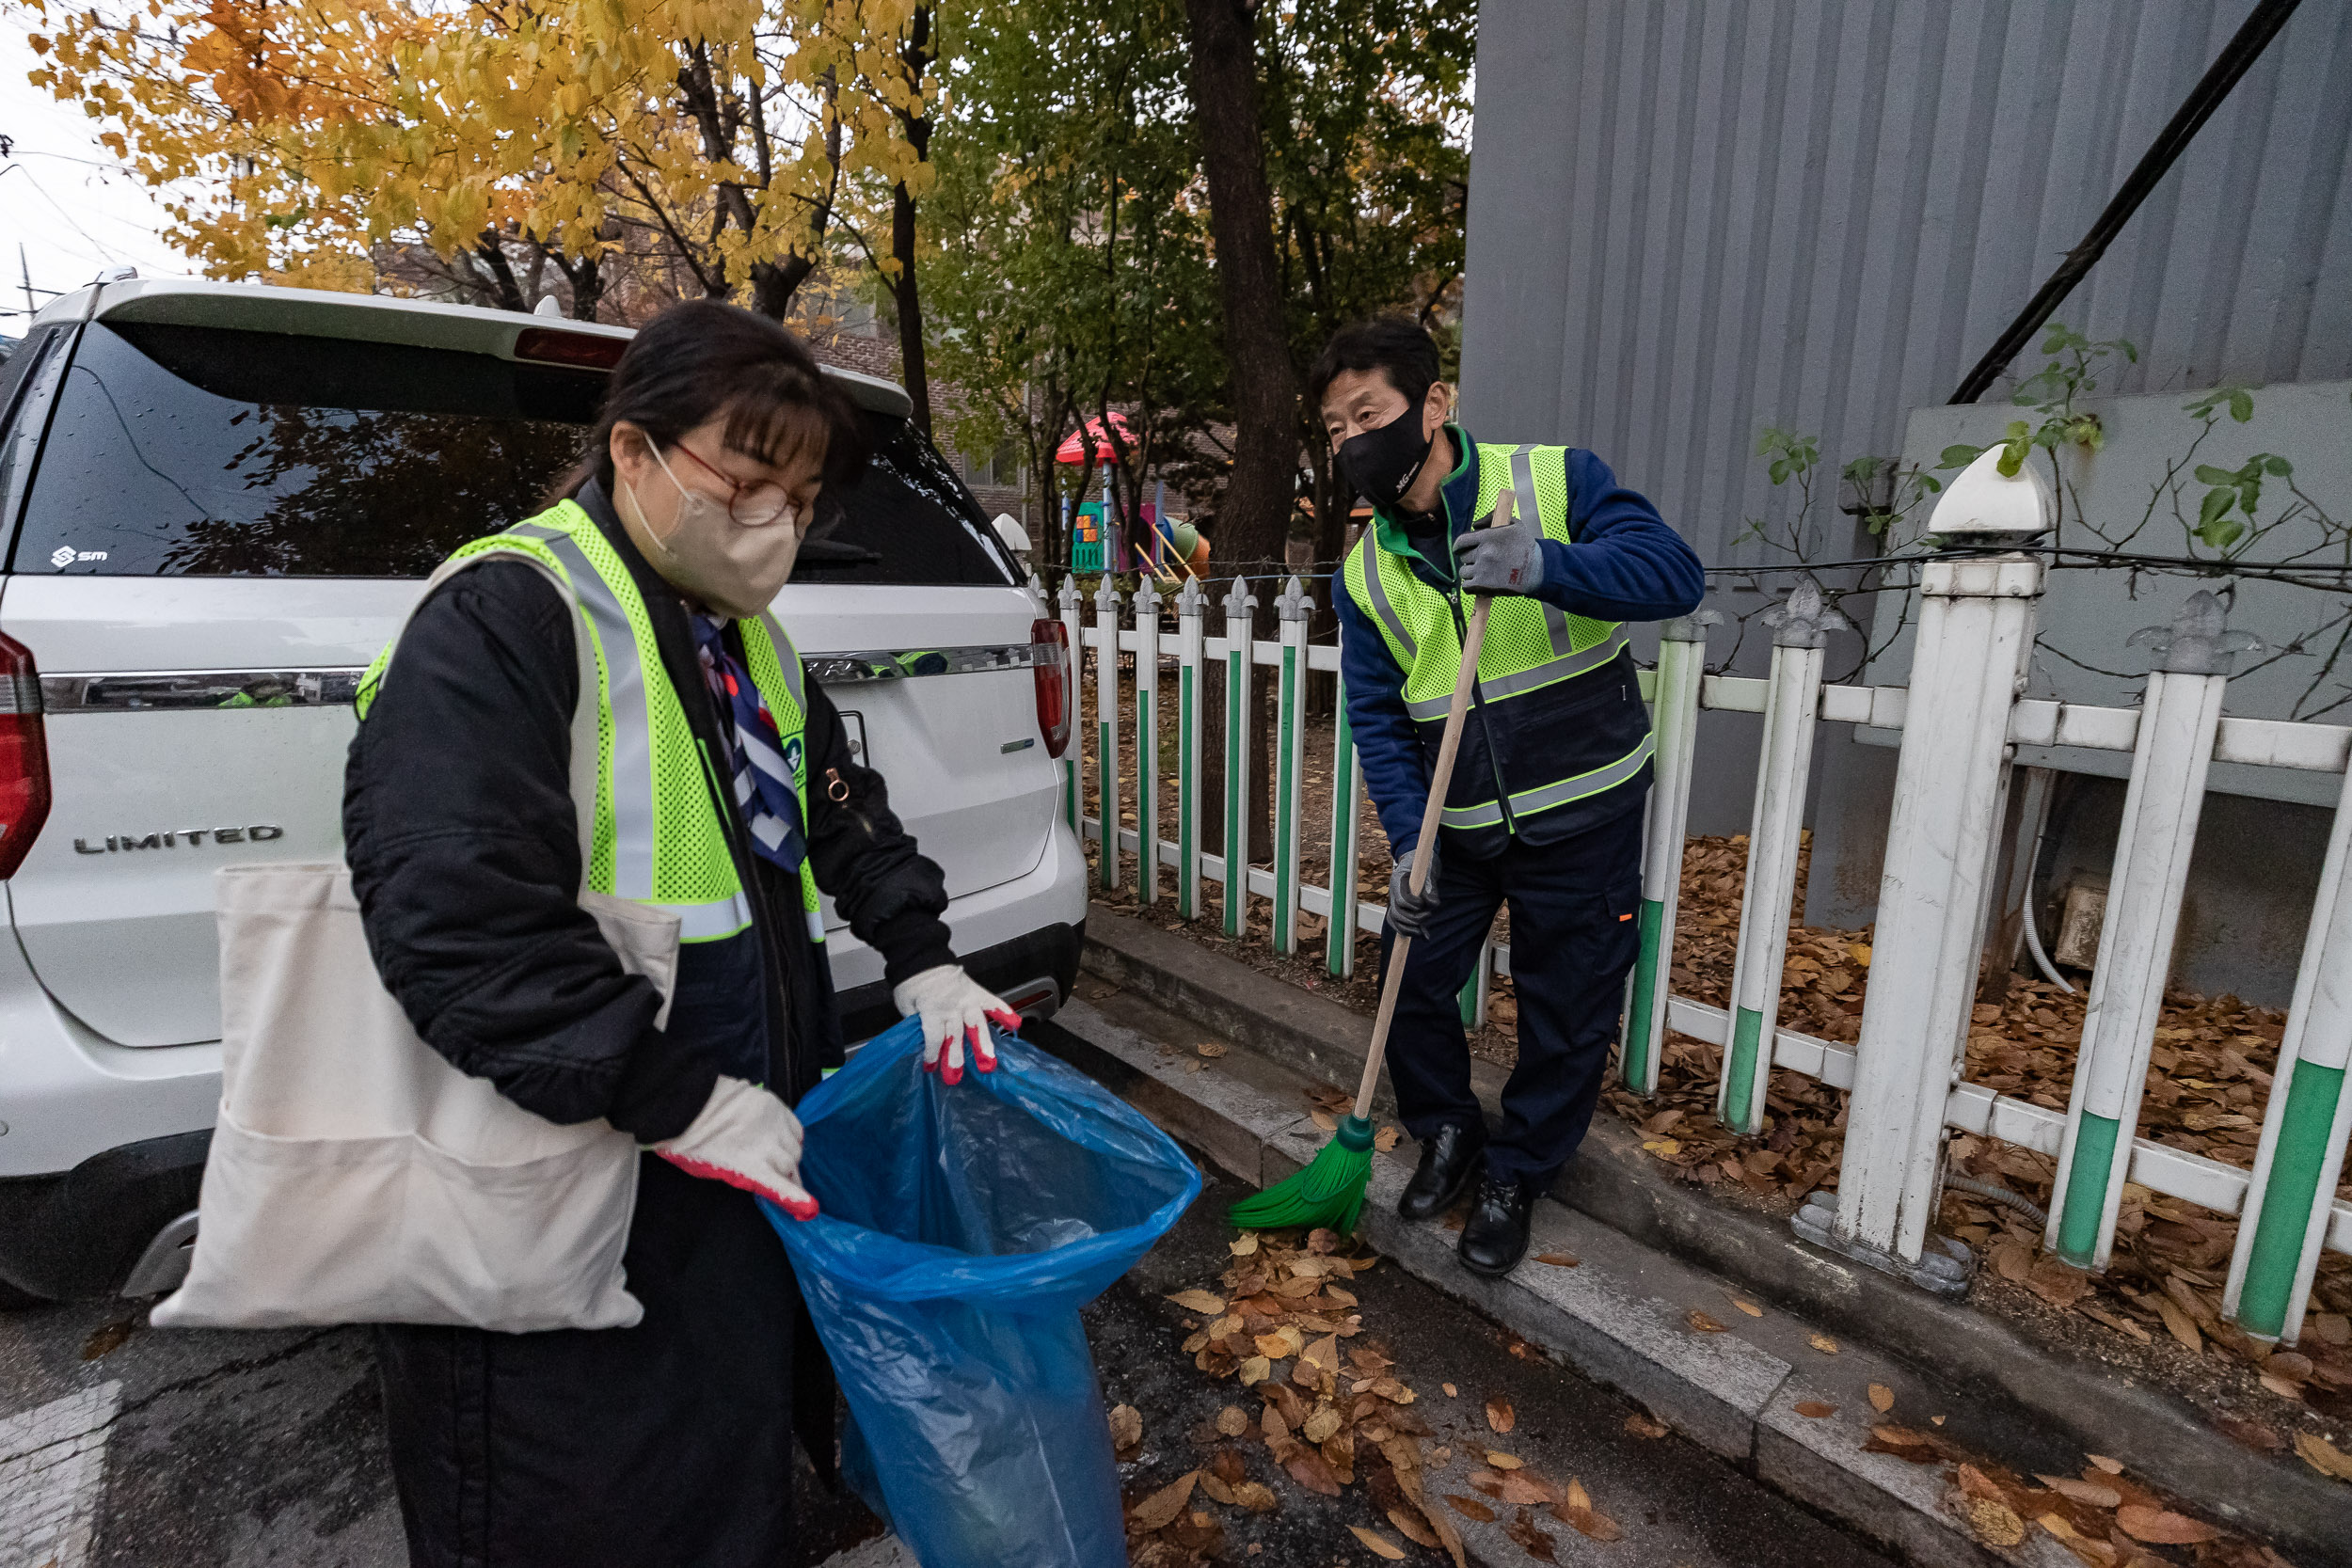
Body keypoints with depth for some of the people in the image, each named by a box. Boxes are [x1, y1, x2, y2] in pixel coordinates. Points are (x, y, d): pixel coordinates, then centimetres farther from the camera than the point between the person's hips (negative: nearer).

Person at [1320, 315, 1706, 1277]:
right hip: (1455, 826, 3)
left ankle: (1515, 1177, 33)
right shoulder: (1365, 573, -1)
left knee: (1567, 1017, 9)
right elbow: (1376, 718, -3)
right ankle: (1448, 1130, 39)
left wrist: (1543, 565, -39)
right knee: (1411, 982, 10)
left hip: (1582, 816, -3)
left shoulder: (1555, 482, -11)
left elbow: (1675, 573, -23)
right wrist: (1407, 841, -14)